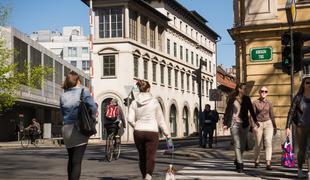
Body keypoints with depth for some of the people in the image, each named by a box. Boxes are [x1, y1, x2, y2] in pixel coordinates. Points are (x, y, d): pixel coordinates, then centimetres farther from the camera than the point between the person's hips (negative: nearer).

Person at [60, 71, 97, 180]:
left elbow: (63, 113, 11)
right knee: (77, 161, -6)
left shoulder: (63, 96, 8)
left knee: (71, 159, 19)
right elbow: (93, 108, -8)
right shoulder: (84, 91, -4)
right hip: (80, 129, -5)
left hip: (66, 129, 5)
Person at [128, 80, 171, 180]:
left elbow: (130, 120, -3)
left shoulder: (134, 103, 3)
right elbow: (160, 119, 1)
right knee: (150, 157, -4)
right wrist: (167, 133, 10)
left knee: (142, 157, 16)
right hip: (152, 132, -3)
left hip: (138, 133, 3)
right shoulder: (154, 102, -3)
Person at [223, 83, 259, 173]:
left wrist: (255, 121, 2)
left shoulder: (247, 99, 7)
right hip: (234, 124, -3)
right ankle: (240, 165, -9)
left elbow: (251, 110, 11)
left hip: (244, 124, 3)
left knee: (242, 145, 9)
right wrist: (225, 123, -2)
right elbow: (227, 111, 2)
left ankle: (237, 160, 32)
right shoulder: (232, 99, -1)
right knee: (237, 144, -10)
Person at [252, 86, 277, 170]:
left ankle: (268, 164, -18)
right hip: (258, 124, -1)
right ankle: (256, 161, 28)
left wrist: (274, 126, 14)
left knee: (268, 143, -13)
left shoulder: (269, 103, 7)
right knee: (258, 144, 6)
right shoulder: (255, 103, -1)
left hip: (268, 123, 1)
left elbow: (271, 115, 13)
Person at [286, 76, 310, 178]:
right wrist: (288, 127, -11)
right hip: (301, 127, -1)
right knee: (302, 150, 9)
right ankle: (300, 170, 29)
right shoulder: (298, 97, -2)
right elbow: (291, 112, -4)